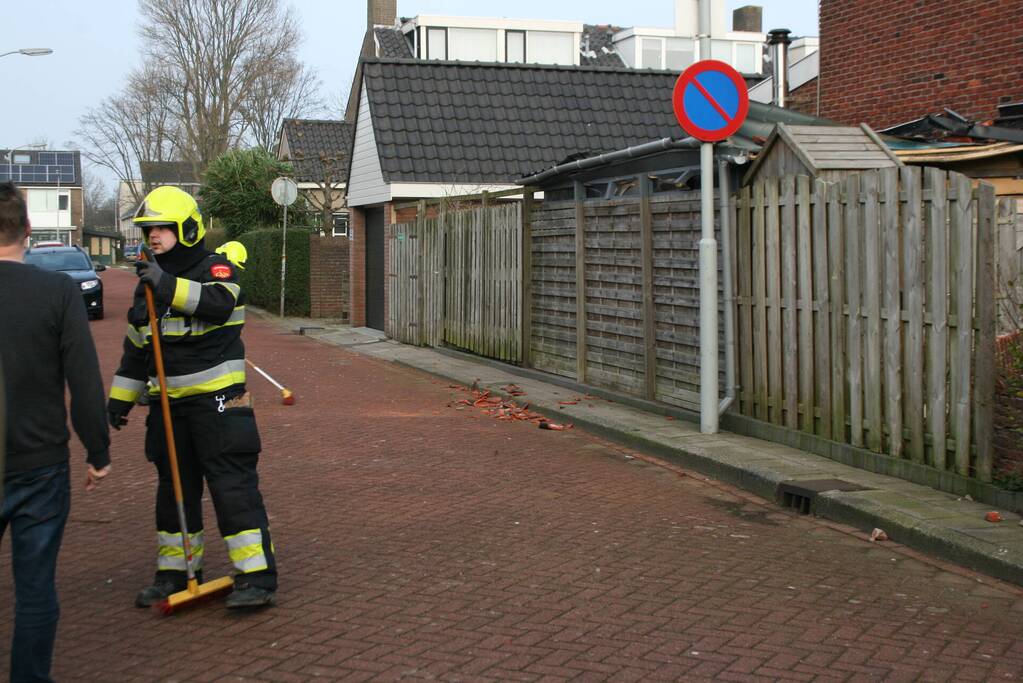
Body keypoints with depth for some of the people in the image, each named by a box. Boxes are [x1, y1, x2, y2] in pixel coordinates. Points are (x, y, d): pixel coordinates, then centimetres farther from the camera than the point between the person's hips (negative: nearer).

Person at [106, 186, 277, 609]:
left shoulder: (215, 269, -5)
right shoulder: (149, 282, 15)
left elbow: (219, 303, -29)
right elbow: (136, 348, 21)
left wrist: (169, 286, -35)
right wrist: (120, 398, 19)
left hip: (217, 400, -7)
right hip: (168, 403, 7)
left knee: (234, 486, -9)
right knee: (174, 489, 13)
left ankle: (257, 577, -6)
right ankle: (174, 574, 24)